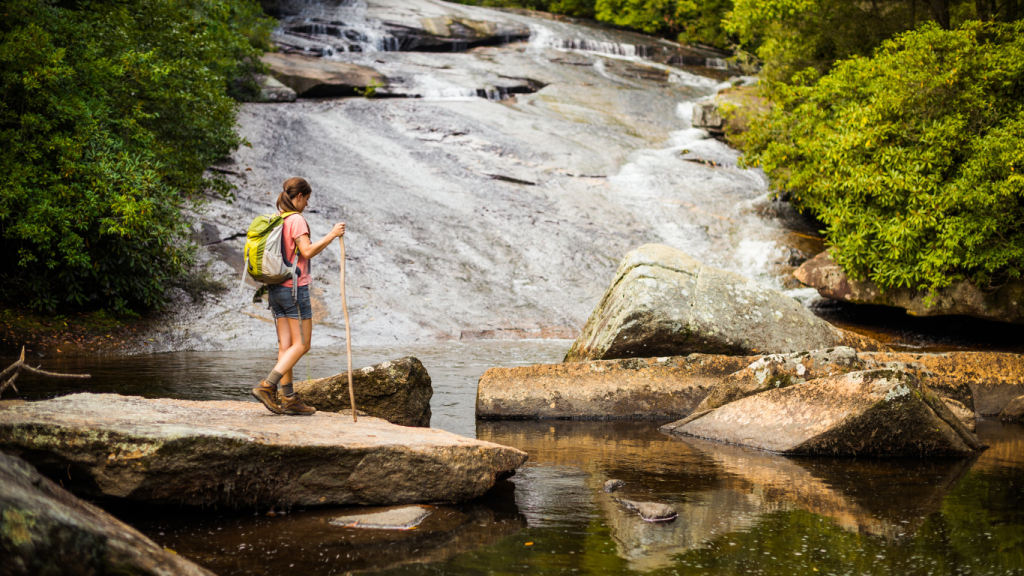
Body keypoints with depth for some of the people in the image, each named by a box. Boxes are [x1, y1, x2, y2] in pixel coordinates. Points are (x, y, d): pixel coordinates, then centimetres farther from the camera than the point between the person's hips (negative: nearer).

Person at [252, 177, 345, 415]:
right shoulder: (296, 220, -11)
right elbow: (307, 251, -21)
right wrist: (331, 236, -15)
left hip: (276, 288, 9)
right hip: (295, 288, -9)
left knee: (286, 345, 8)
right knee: (301, 345, -3)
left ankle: (288, 398, 7)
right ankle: (267, 386, -14)